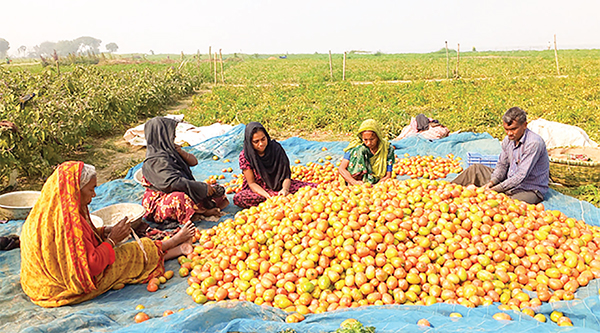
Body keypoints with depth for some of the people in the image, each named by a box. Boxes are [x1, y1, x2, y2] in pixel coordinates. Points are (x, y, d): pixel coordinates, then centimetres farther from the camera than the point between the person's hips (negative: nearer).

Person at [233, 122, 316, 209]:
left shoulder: (276, 148, -10)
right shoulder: (244, 156, -14)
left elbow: (286, 174, -8)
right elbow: (252, 183, -11)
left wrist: (285, 189, -30)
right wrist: (267, 195, -29)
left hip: (279, 186, 1)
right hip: (259, 189, -1)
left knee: (312, 188, -17)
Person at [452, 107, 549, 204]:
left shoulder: (534, 143, -24)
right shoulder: (508, 140, 0)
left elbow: (521, 175, -28)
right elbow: (502, 165, 9)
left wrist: (494, 189, -29)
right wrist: (491, 182, -11)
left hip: (529, 190, -7)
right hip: (509, 181, 7)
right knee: (475, 169, 3)